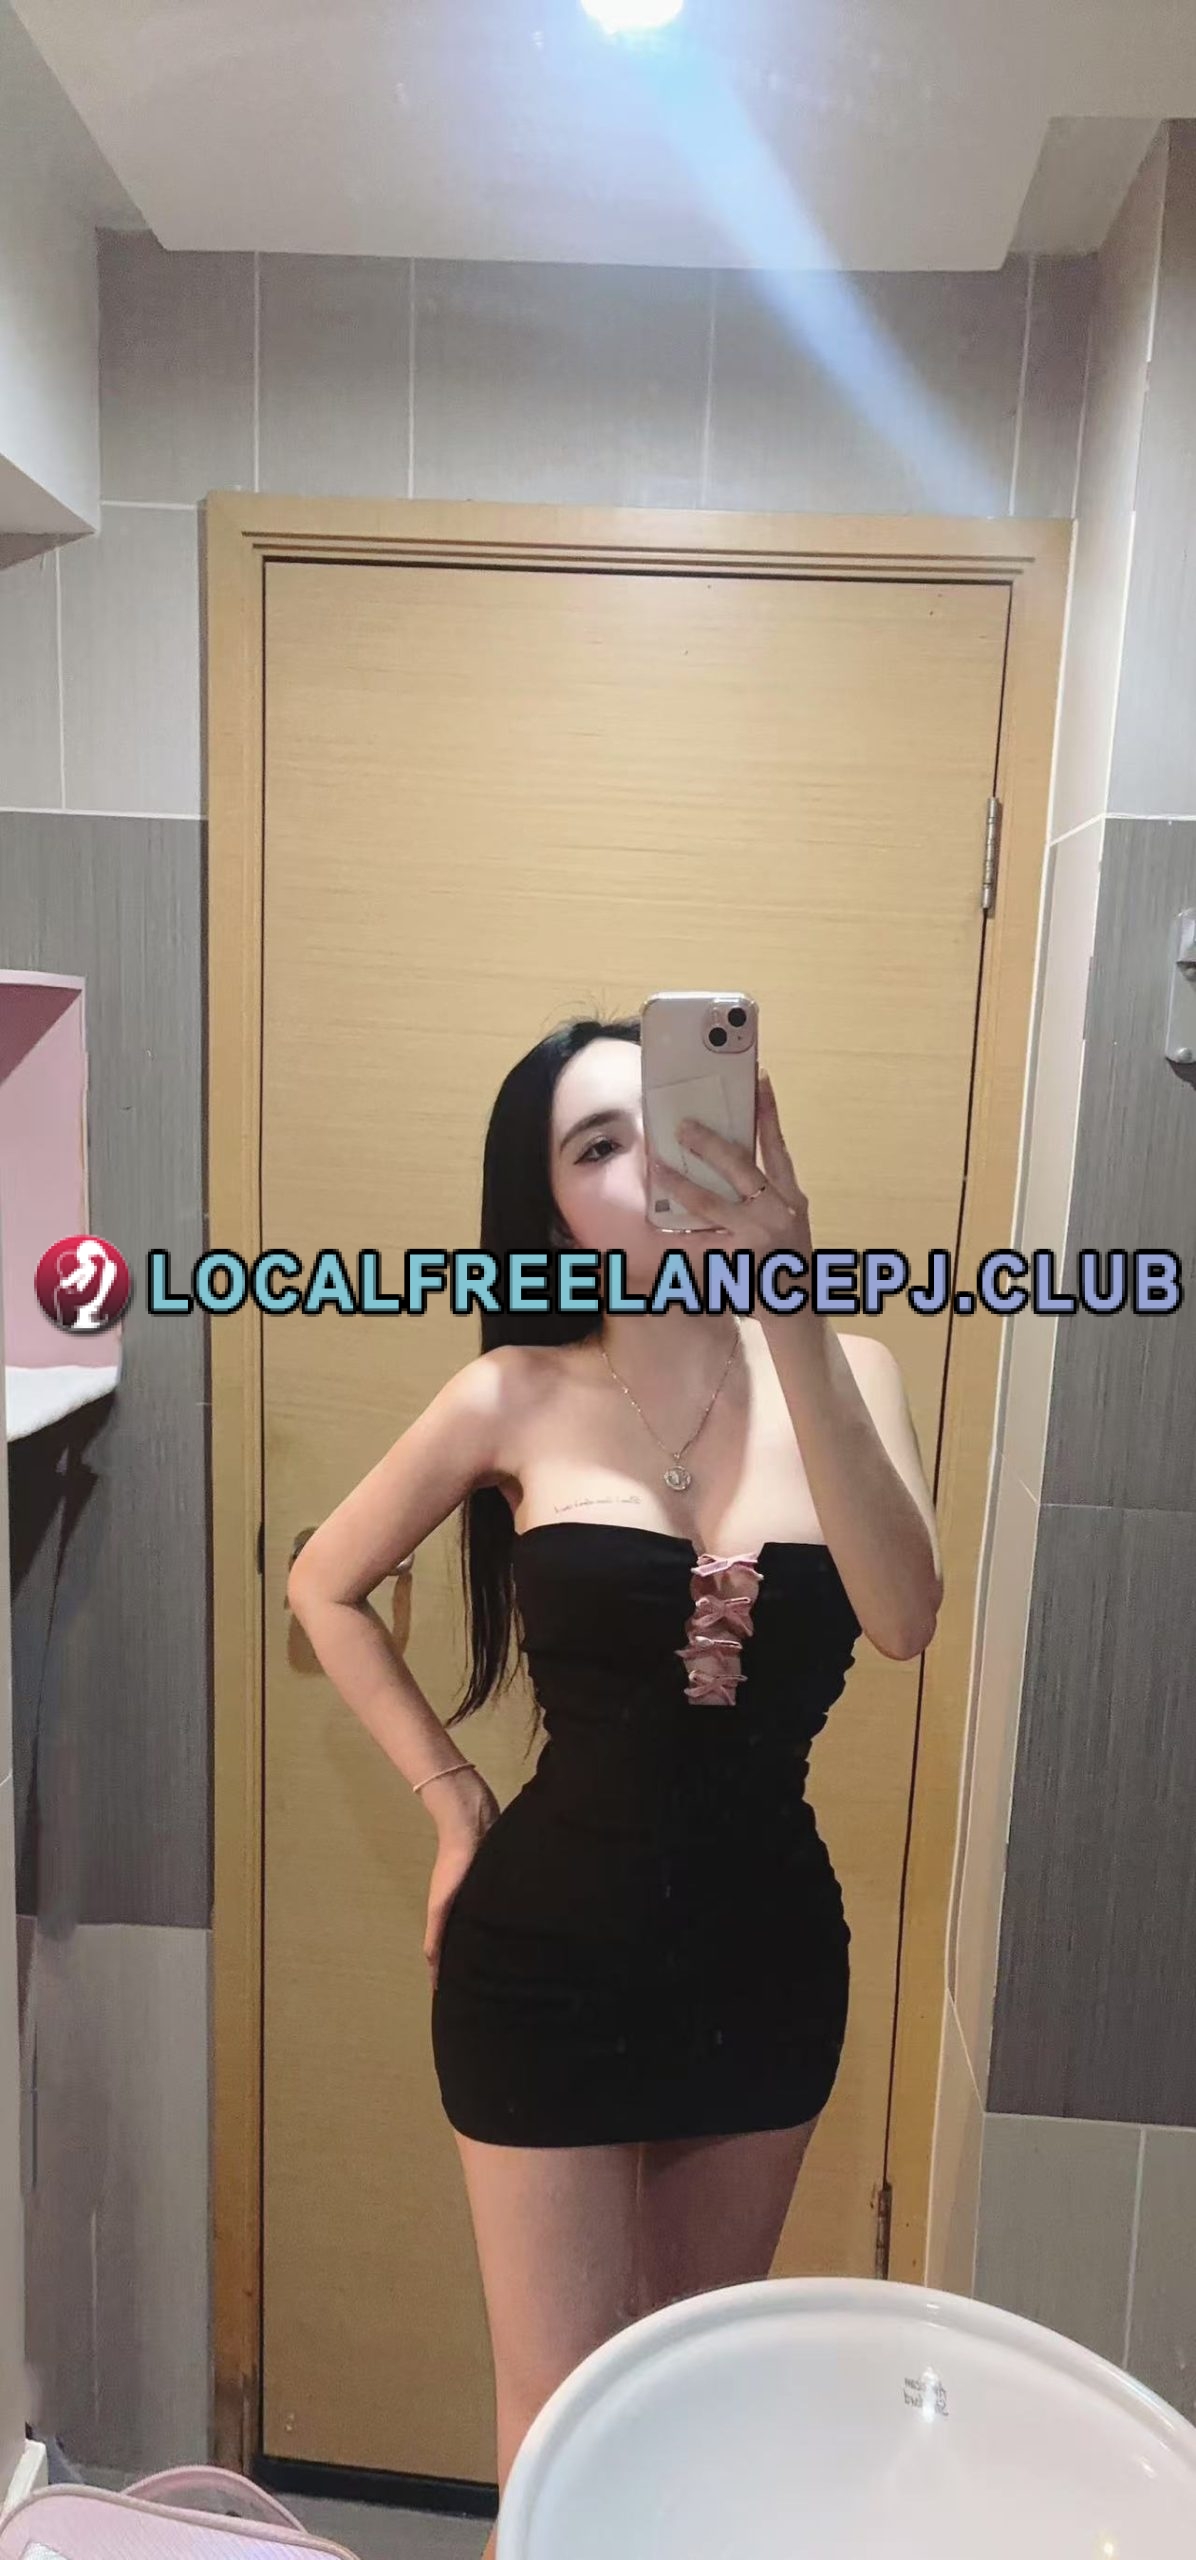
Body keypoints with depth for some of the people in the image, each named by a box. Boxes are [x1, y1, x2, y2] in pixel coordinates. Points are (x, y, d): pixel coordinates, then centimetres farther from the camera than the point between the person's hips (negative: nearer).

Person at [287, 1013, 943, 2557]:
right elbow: (324, 1586, 3)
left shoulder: (842, 1372, -8)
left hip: (769, 1952, 2)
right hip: (551, 1955, -2)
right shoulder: (520, 1398, -11)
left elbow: (903, 1620, -25)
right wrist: (451, 1798, -1)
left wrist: (793, 1323, -35)